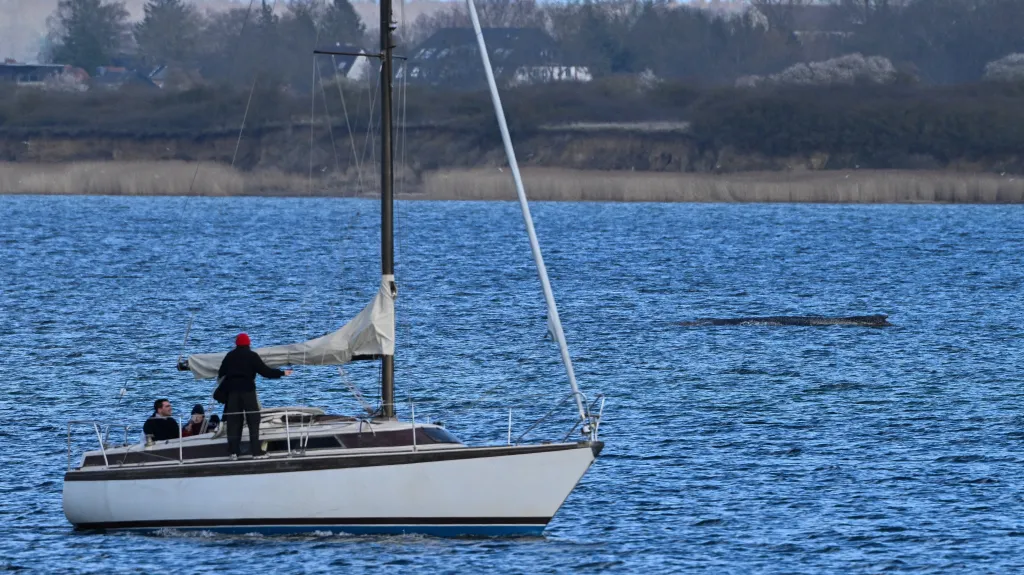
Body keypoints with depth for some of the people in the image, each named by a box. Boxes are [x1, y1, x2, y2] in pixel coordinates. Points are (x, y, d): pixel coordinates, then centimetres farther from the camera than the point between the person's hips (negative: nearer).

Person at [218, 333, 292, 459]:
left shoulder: (230, 356, 6)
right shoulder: (252, 356, -5)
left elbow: (221, 373, 10)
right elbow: (265, 371, -9)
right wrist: (282, 373, 0)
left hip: (232, 391, 3)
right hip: (247, 390, -3)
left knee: (233, 421, 7)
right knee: (253, 420, 0)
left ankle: (234, 451, 5)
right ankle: (256, 451, -6)